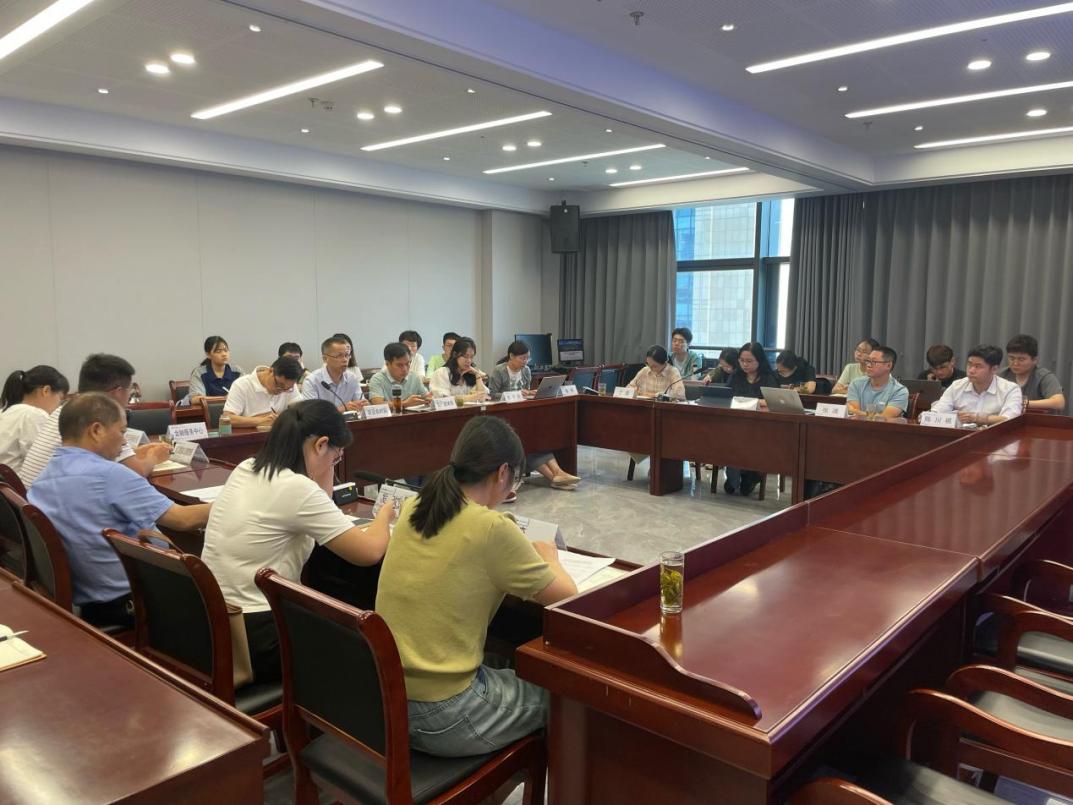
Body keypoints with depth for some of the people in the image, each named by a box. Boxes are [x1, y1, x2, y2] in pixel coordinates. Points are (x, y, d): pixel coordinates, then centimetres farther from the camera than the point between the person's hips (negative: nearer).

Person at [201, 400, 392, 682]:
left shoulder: (246, 469, 4)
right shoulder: (296, 488, -22)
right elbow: (370, 552, -17)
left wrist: (323, 475, 5)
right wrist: (384, 514, 2)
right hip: (253, 640, -8)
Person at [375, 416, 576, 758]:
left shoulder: (412, 508, -1)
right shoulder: (492, 528, -20)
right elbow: (566, 597, -8)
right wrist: (549, 557, 11)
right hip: (441, 719, -7)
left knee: (503, 673, 31)